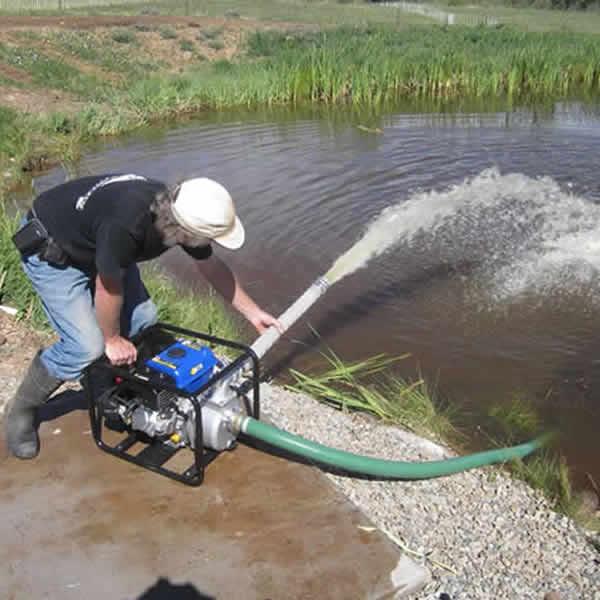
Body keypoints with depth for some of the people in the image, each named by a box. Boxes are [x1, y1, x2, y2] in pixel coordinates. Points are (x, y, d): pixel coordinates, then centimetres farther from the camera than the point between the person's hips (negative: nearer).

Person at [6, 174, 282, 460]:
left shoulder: (178, 211, -17)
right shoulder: (125, 223, -42)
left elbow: (212, 266, 1)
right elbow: (108, 287, -26)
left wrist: (253, 312, 6)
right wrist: (112, 340, -9)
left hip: (92, 243, 8)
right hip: (49, 250, -8)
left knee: (142, 318, -1)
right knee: (86, 346, -16)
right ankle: (21, 411, 6)